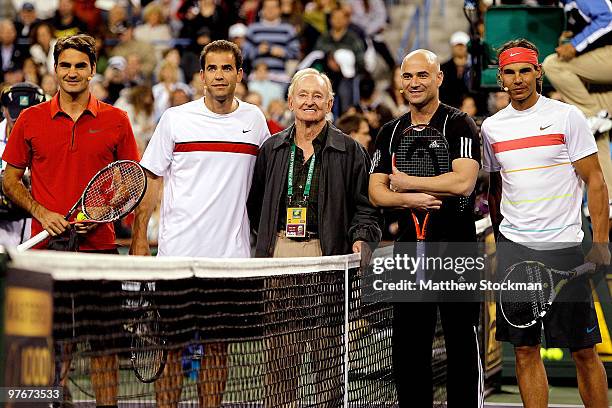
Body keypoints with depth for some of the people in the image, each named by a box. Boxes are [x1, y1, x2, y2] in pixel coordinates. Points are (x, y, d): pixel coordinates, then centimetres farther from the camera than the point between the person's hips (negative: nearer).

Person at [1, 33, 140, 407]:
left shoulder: (116, 120, 5)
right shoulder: (31, 120, 6)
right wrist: (41, 212, -7)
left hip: (100, 246, 0)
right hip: (46, 247, 0)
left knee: (104, 340, 2)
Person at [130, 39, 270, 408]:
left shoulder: (254, 119, 8)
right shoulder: (175, 119, 1)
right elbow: (151, 181, 4)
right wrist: (139, 239, -1)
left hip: (231, 253, 2)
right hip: (178, 252, -2)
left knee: (218, 344, 6)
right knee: (172, 341, -2)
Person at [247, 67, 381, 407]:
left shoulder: (349, 151, 7)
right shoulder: (272, 149, 15)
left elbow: (364, 205, 3)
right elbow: (255, 203, 22)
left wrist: (360, 238, -12)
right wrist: (272, 236, 13)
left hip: (326, 258, -2)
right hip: (278, 256, 2)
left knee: (328, 351, -2)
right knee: (278, 353, 2)